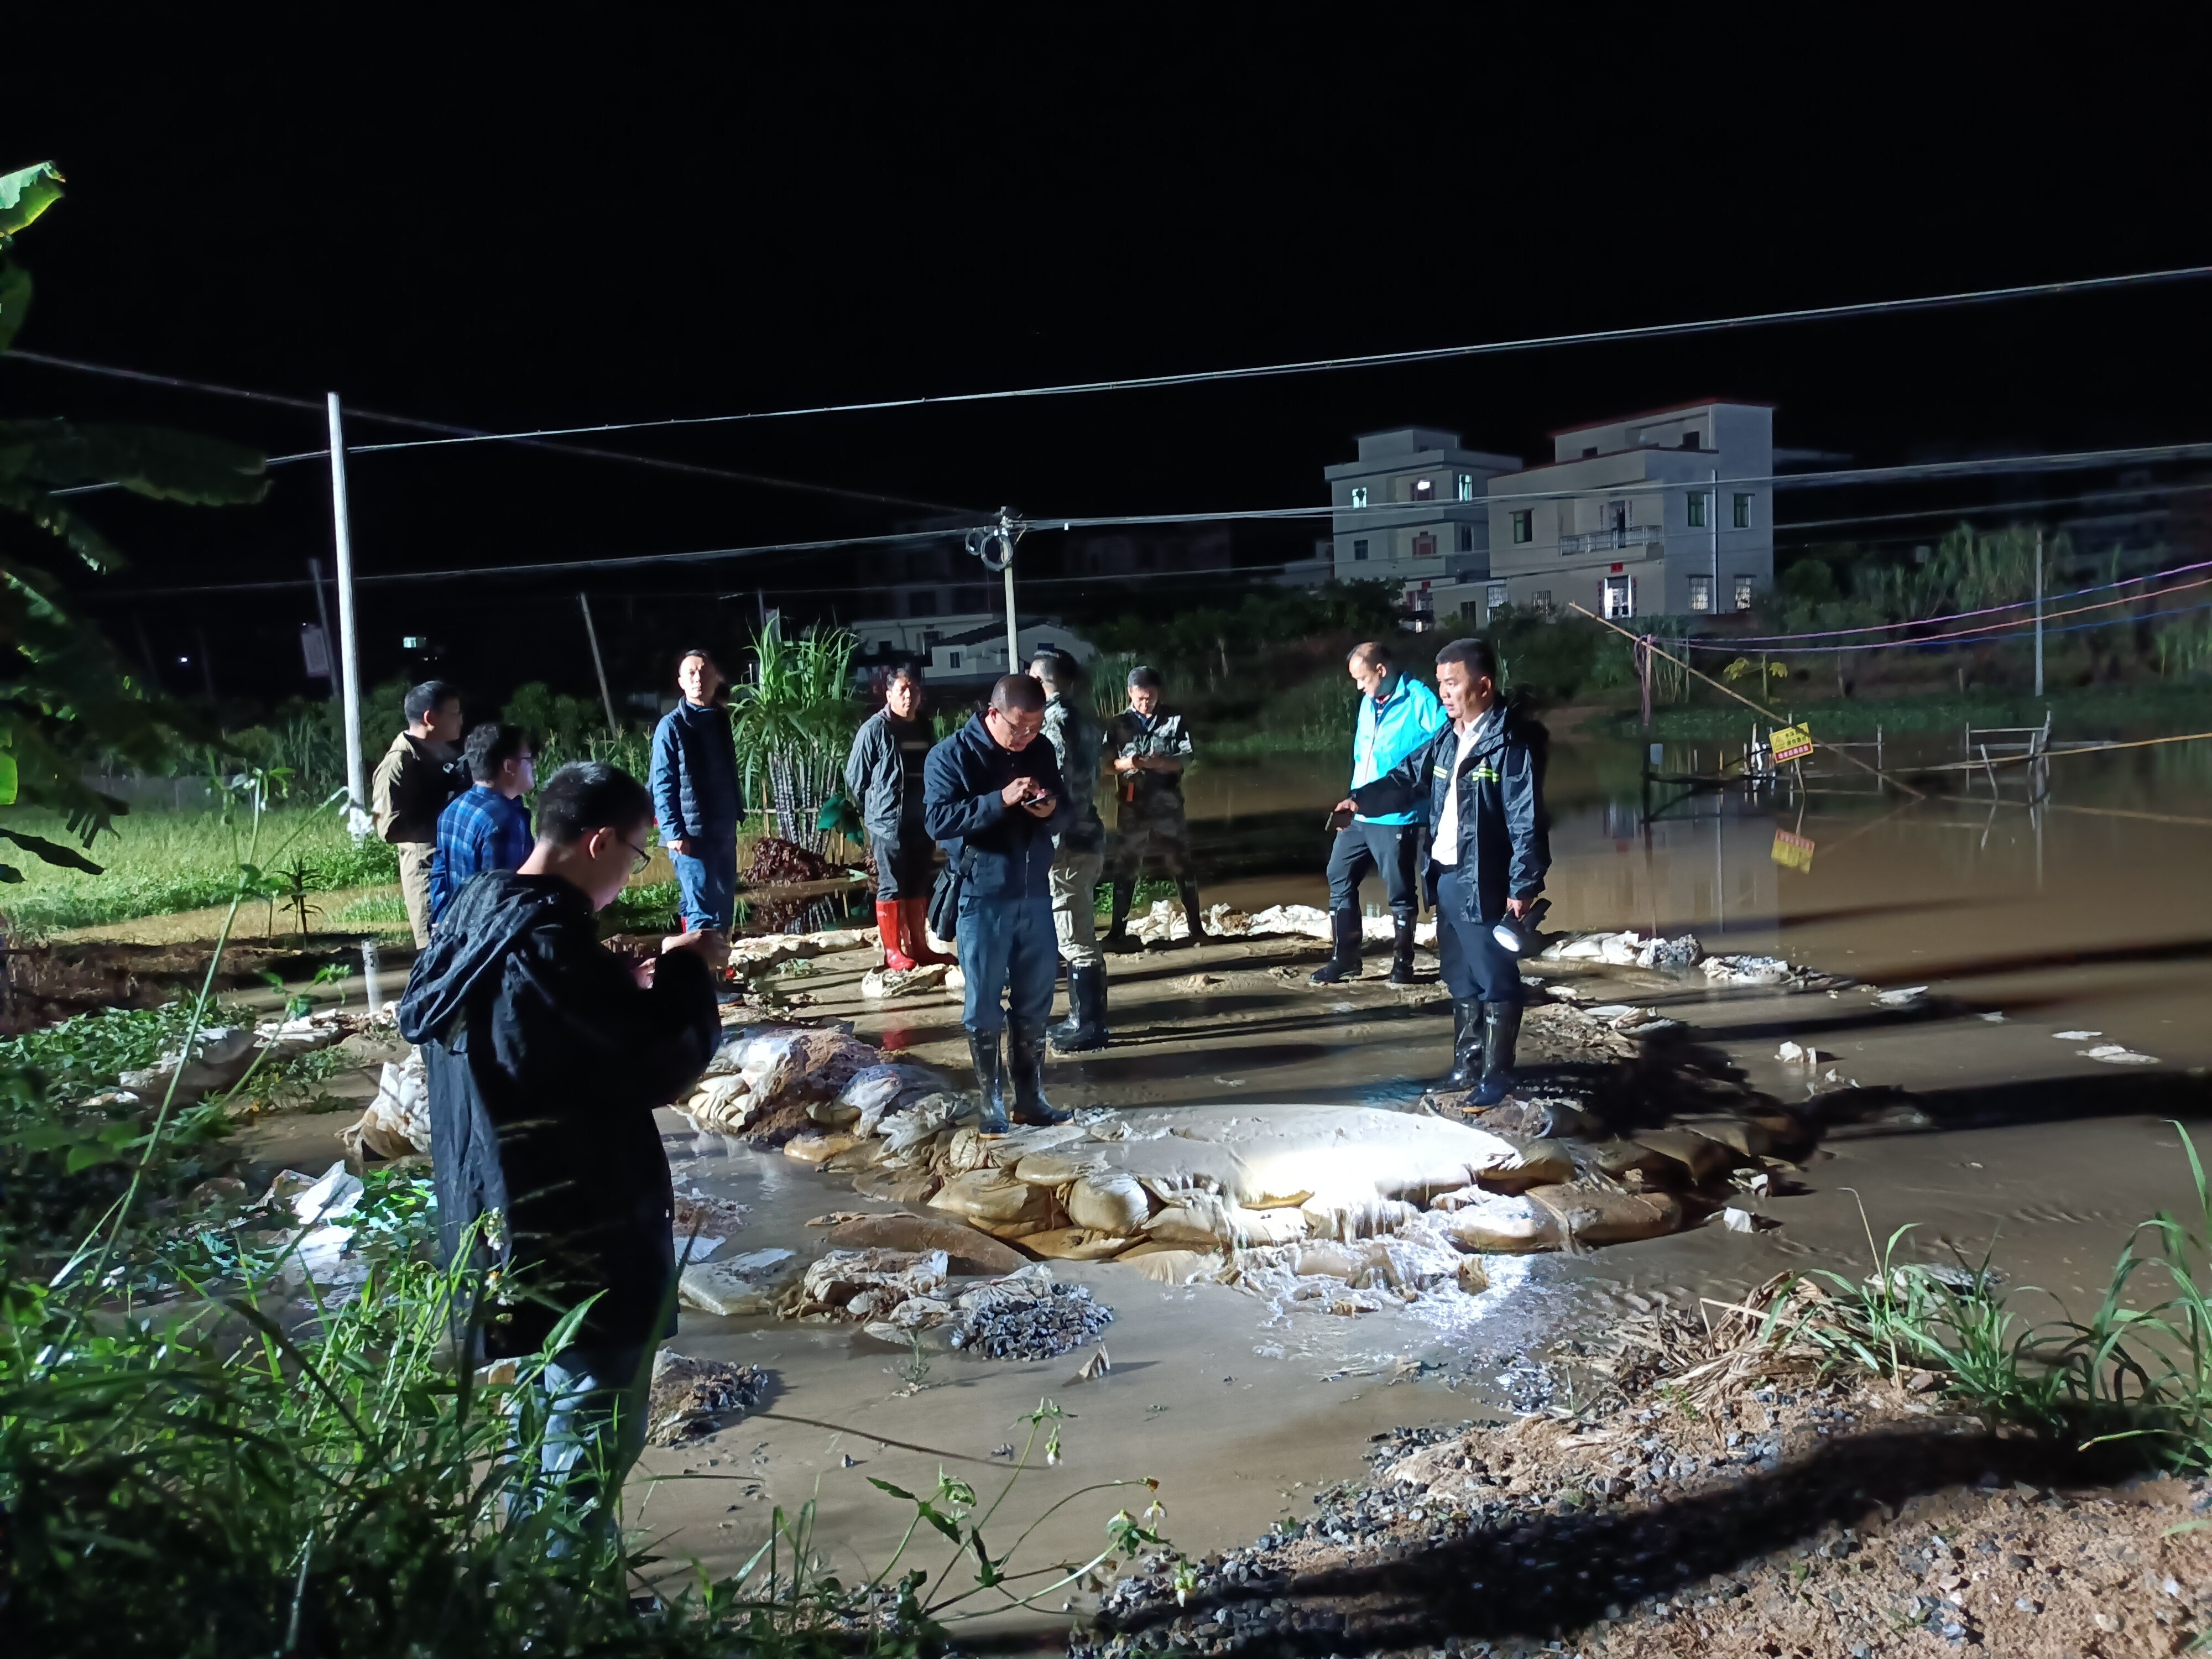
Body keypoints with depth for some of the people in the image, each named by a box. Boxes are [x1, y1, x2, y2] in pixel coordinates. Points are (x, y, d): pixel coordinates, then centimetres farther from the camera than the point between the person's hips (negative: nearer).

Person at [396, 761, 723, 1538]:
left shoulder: (476, 911, 2)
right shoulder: (551, 943, -27)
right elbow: (663, 1068, -24)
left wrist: (624, 986, 8)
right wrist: (687, 972, -8)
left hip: (498, 1210, 10)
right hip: (576, 1232, -10)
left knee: (556, 1401, 27)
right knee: (597, 1424, 6)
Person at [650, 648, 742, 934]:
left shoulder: (722, 720, 12)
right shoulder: (671, 725, -6)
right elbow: (663, 784, -9)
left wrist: (738, 813, 12)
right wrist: (673, 832, -16)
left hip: (724, 831, 6)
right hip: (690, 833, -6)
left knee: (724, 909, 10)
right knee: (702, 911, -8)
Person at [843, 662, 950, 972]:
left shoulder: (924, 728, 9)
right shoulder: (874, 729, -10)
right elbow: (855, 778, -4)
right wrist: (875, 809, 6)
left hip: (921, 822, 6)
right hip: (888, 823, -6)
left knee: (919, 887, 13)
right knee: (892, 888, 0)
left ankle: (919, 947, 22)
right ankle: (893, 952, 8)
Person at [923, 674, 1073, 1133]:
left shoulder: (1041, 751, 6)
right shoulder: (951, 755, -8)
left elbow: (1067, 815, 12)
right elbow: (938, 821, -19)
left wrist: (1053, 811, -12)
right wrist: (1000, 800, -27)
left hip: (1035, 895, 5)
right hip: (982, 898, -4)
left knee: (1034, 1004, 11)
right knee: (984, 1007, 5)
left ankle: (1031, 1097, 22)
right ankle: (991, 1102, 16)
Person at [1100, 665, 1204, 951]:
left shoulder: (1174, 721, 1)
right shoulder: (1119, 724, 2)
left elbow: (1186, 759, -5)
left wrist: (1159, 762, -22)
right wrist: (1124, 764, -22)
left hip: (1168, 805, 0)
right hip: (1132, 807, 0)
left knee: (1181, 866, 5)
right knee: (1126, 869, 3)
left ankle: (1196, 927, 15)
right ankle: (1118, 932, 9)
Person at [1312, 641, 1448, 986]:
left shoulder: (1420, 701, -12)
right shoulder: (1368, 703, 12)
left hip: (1396, 819, -7)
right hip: (1358, 817, 8)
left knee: (1400, 893, 3)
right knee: (1340, 880, 10)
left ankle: (1403, 962, 18)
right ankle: (1344, 958, 20)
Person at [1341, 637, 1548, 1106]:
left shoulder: (1512, 744, -14)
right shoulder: (1447, 740, 11)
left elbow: (1528, 821, -16)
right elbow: (1408, 779, 17)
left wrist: (1524, 886, -19)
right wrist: (1362, 799, 0)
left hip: (1484, 883, -8)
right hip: (1445, 877, 9)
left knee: (1495, 980, 2)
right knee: (1461, 979, 18)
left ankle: (1496, 1074, 13)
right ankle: (1467, 1065, 30)